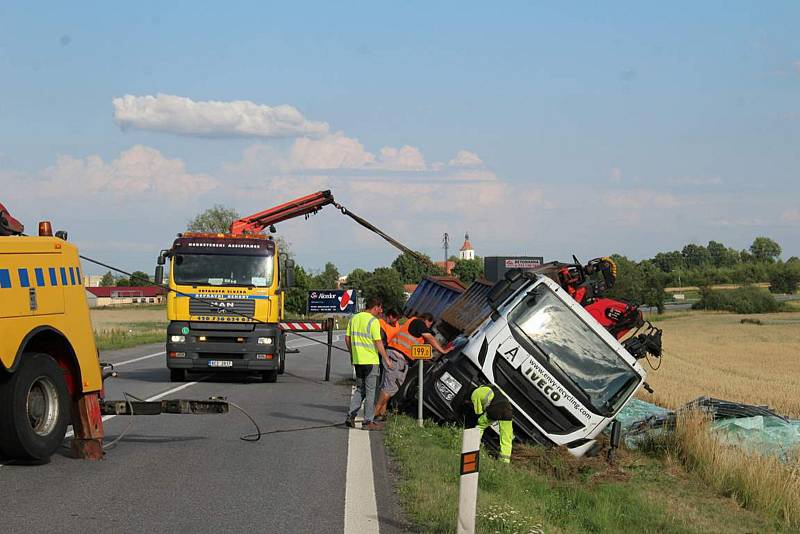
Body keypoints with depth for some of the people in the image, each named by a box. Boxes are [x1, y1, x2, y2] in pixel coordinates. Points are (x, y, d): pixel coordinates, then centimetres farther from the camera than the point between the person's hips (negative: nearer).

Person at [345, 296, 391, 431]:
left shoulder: (354, 318, 9)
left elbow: (347, 338, 12)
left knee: (360, 389, 17)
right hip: (371, 360, -6)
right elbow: (378, 343, -14)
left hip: (357, 360, 7)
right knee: (370, 391, 1)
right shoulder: (373, 321, -13)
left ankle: (351, 416, 7)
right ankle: (368, 421, 3)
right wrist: (386, 359, -6)